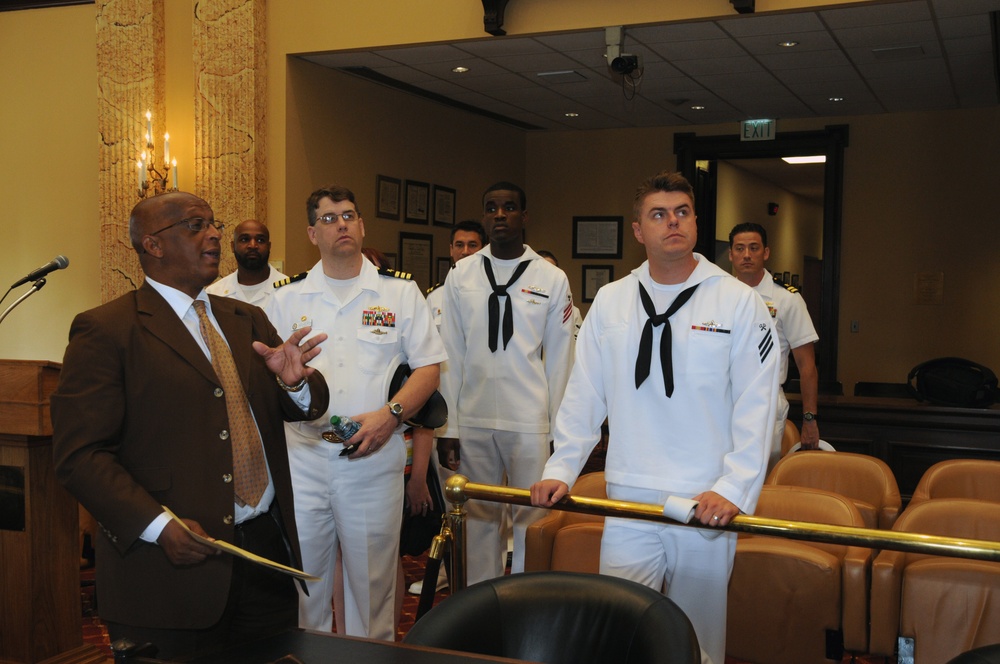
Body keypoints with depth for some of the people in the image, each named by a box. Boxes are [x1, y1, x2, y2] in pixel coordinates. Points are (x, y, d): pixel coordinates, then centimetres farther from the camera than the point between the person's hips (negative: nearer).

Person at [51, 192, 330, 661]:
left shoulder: (248, 321, 14)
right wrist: (160, 527, -23)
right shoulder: (105, 331, -6)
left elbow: (304, 407, 12)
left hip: (266, 551, 6)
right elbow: (80, 455, -12)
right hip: (171, 566, -6)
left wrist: (295, 381, -12)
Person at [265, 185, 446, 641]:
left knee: (371, 581, 7)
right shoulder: (287, 299, 10)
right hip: (302, 458, 1)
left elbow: (428, 367, 2)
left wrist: (390, 414, -13)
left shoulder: (400, 293, 6)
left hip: (373, 459, -1)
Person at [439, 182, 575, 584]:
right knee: (479, 516, 12)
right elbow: (451, 354, 5)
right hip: (474, 417, 2)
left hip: (530, 420, -2)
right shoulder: (461, 275, 5)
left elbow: (560, 359, 1)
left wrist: (557, 426, 0)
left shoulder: (552, 278, 0)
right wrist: (448, 422, 2)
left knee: (531, 518, 6)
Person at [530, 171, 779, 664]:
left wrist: (734, 489, -14)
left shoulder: (738, 302, -2)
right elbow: (584, 395, 10)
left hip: (708, 504, -2)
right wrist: (561, 469, 4)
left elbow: (755, 406, -6)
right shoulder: (610, 301, 7)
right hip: (628, 500, 2)